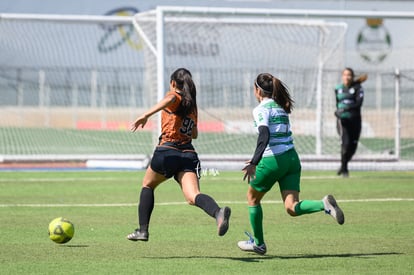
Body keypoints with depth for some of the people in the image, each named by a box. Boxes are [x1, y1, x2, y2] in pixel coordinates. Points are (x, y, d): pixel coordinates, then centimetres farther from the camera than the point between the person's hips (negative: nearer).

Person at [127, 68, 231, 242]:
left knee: (147, 185, 22)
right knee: (193, 196, -15)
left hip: (167, 152, -4)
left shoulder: (175, 96, 4)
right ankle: (218, 212, -47)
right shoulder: (192, 105, 23)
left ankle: (143, 230, 18)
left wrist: (146, 115, -34)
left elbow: (170, 99, -24)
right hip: (189, 154, 4)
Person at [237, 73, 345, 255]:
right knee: (292, 208, -2)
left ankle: (258, 243, 24)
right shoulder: (281, 107, 17)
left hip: (273, 161, -7)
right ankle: (325, 204, -26)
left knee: (252, 198, 17)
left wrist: (254, 163, -31)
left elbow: (264, 136, -23)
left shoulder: (261, 109, -8)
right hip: (292, 158, 7)